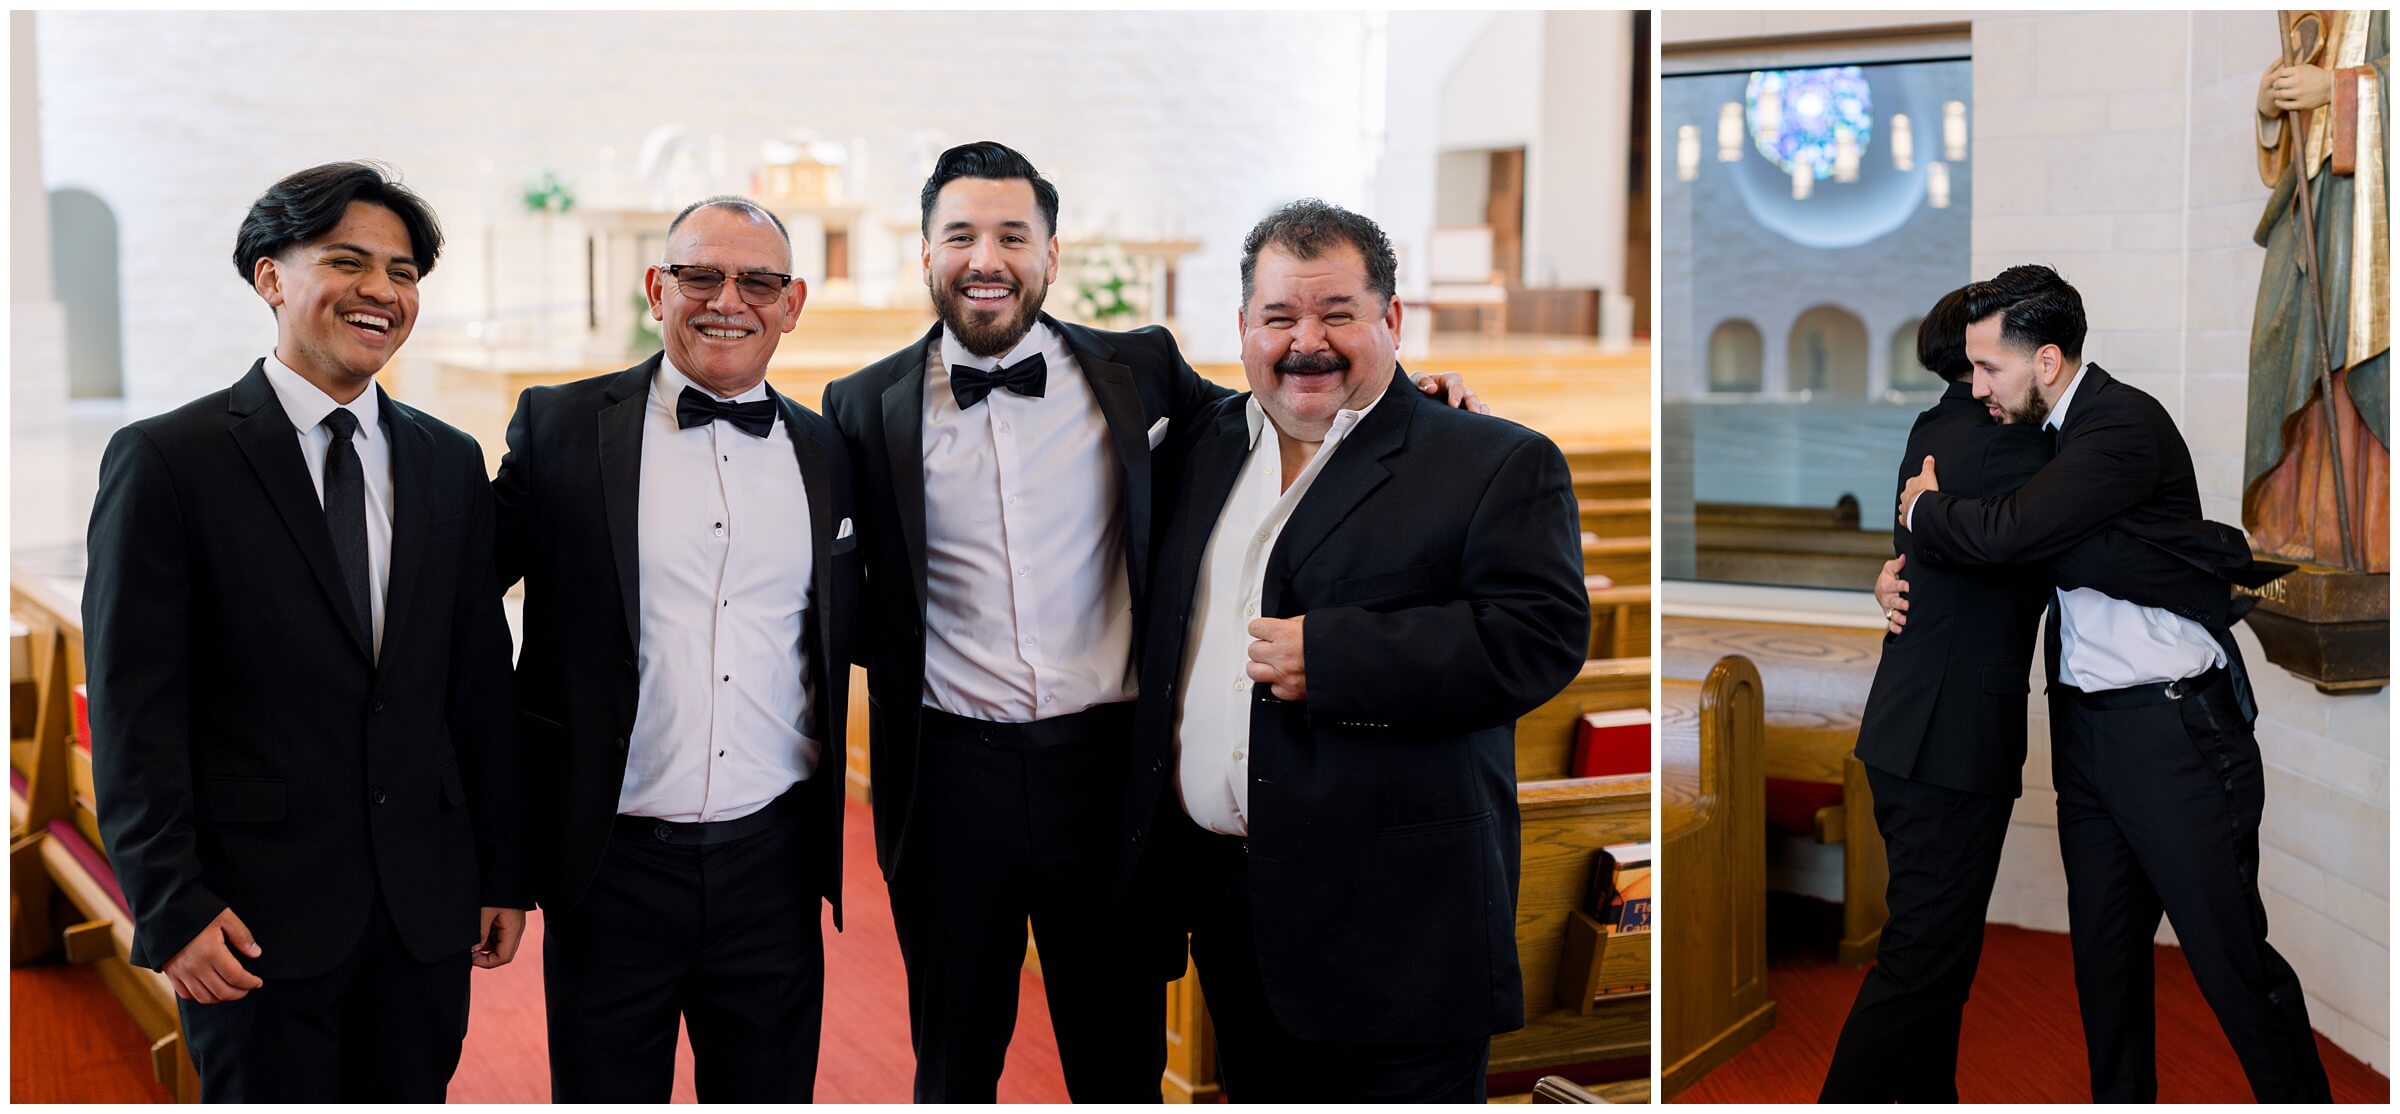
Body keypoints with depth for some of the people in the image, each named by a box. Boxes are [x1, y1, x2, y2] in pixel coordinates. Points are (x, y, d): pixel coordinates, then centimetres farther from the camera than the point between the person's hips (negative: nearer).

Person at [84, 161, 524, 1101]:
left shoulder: (451, 464, 9)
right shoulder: (165, 459, -5)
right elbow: (133, 707, -7)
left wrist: (502, 872, 10)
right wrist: (171, 906, -11)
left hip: (425, 909, 4)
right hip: (260, 914, -4)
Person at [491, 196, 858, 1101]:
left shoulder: (827, 453, 8)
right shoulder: (560, 427, -1)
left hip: (773, 862, 2)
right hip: (613, 862, -2)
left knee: (770, 1092, 14)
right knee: (603, 1092, 11)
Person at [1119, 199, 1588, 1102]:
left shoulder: (1496, 464, -6)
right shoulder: (1205, 443, 13)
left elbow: (1540, 636, -17)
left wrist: (1328, 656, -21)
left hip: (1391, 920, -6)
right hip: (1221, 892, 6)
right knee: (1261, 1094, 19)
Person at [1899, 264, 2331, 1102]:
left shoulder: (2125, 424, -18)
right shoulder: (2045, 428, 10)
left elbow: (2007, 534, -30)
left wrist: (1922, 509, -9)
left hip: (2174, 723, -8)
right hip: (2086, 720, 9)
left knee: (2228, 951, -2)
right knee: (2104, 948, 13)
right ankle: (2122, 1101, 24)